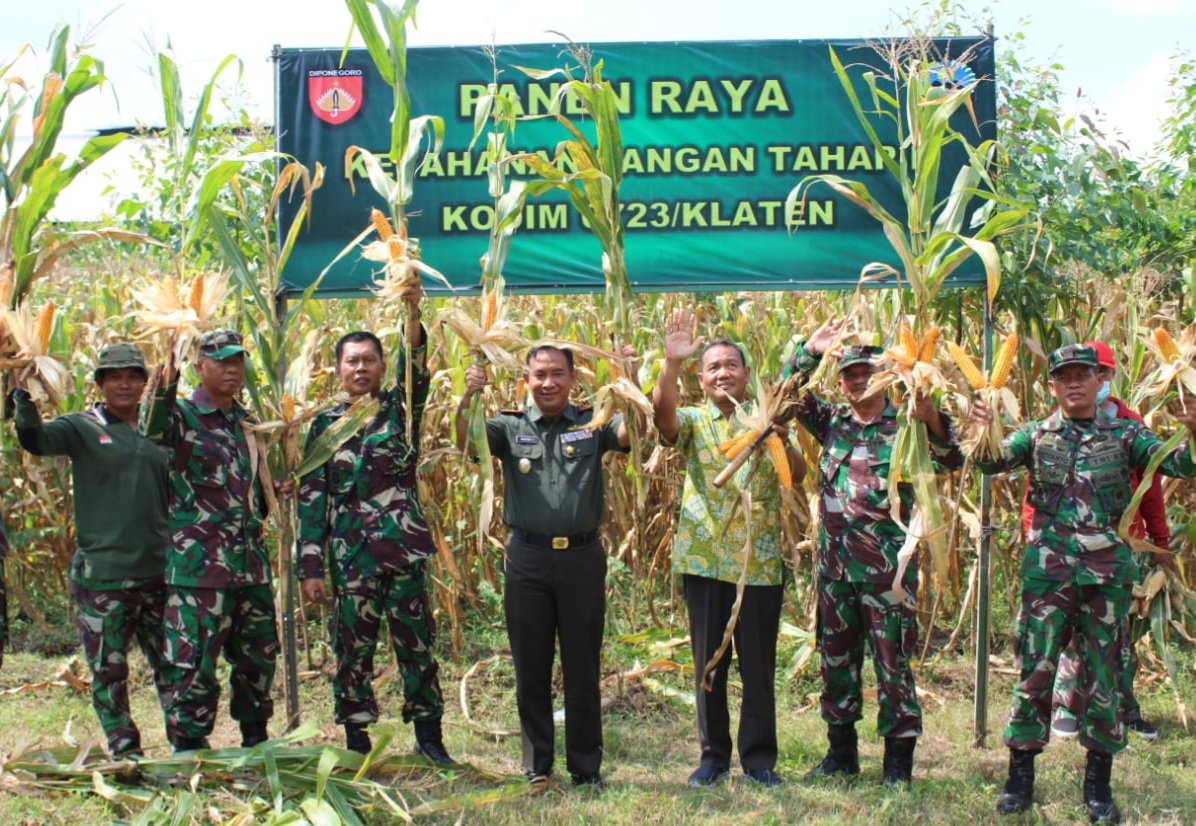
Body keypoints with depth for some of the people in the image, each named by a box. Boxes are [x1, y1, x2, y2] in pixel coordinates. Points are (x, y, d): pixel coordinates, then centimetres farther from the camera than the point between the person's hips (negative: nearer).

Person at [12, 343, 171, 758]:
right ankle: (125, 754, 15)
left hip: (157, 572, 3)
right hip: (101, 575, -3)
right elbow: (36, 440, -20)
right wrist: (25, 396, -37)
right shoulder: (83, 428, -1)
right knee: (109, 671, 4)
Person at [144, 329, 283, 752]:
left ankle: (255, 740, 29)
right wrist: (166, 385, -48)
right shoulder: (183, 416, -5)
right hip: (199, 561, -7)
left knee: (258, 655, 14)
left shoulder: (246, 423, 16)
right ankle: (188, 746, 8)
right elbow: (154, 430, -30)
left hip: (251, 558, 7)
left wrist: (275, 492, 5)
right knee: (195, 658, -3)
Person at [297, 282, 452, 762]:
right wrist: (309, 566, -3)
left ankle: (429, 736, 18)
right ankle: (357, 743, 18)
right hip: (350, 555, 1)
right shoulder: (326, 425, 7)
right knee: (353, 649, 6)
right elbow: (311, 498, 4)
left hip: (406, 547, 0)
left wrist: (412, 318, -36)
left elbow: (416, 371, -17)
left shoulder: (401, 409, 5)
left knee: (417, 644, 6)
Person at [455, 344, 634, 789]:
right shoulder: (510, 426, 4)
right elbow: (465, 442, -11)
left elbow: (632, 434, -12)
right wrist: (467, 397, -28)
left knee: (583, 668, 9)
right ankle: (536, 764, 22)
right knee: (531, 666, 9)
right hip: (528, 559, 1)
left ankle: (586, 767, 20)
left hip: (583, 557, 0)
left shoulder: (592, 423, 4)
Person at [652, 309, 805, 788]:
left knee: (759, 665, 5)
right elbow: (662, 414, -18)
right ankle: (713, 756, 19)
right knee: (708, 663, 7)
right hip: (704, 560, 0)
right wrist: (672, 363, -32)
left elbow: (798, 474, -5)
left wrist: (781, 441, -24)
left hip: (761, 563, 0)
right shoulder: (693, 422, 5)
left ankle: (759, 757, 17)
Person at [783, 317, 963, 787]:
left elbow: (951, 460, -14)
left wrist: (931, 418, -31)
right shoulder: (831, 422, 10)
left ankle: (899, 762, 9)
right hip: (835, 560, 5)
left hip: (887, 561, -4)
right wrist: (811, 351, -7)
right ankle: (841, 753, 25)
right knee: (836, 656, 12)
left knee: (892, 659, 0)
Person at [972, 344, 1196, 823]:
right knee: (1035, 669, 1)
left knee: (1103, 672, 6)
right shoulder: (1036, 436, 7)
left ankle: (1098, 787, 17)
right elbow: (992, 462, -6)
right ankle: (1020, 778, 12)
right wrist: (983, 431, -27)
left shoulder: (1124, 434, 6)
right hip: (1047, 568, 0)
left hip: (1107, 570, 1)